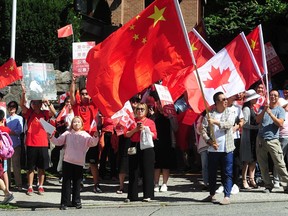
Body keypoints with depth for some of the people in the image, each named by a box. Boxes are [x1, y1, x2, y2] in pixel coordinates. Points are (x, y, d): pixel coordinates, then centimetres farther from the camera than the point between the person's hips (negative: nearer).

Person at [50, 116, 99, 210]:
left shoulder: (85, 135, 7)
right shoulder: (67, 134, 8)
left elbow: (92, 143, -5)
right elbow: (58, 142, 6)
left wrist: (95, 137, -23)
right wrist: (51, 137, -10)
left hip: (79, 163, 0)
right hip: (67, 161, 0)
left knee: (77, 183, 8)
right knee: (66, 182, 1)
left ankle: (76, 201, 19)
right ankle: (64, 202, 4)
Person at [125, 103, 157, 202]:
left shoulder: (150, 122, 7)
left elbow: (154, 135, 1)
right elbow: (127, 134, 8)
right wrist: (135, 130, -7)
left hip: (147, 147, -2)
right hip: (134, 147, 2)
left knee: (147, 171, -3)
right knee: (133, 171, 2)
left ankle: (148, 195, 2)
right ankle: (132, 195, 7)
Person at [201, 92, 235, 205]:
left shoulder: (229, 112, 4)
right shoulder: (209, 114, 4)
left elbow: (229, 124, -14)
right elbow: (203, 130, 1)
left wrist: (216, 122, -22)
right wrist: (209, 141, -12)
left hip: (226, 149, -1)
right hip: (213, 148, 1)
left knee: (227, 173, -3)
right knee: (212, 173, 10)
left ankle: (227, 196, -1)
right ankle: (212, 195, 24)